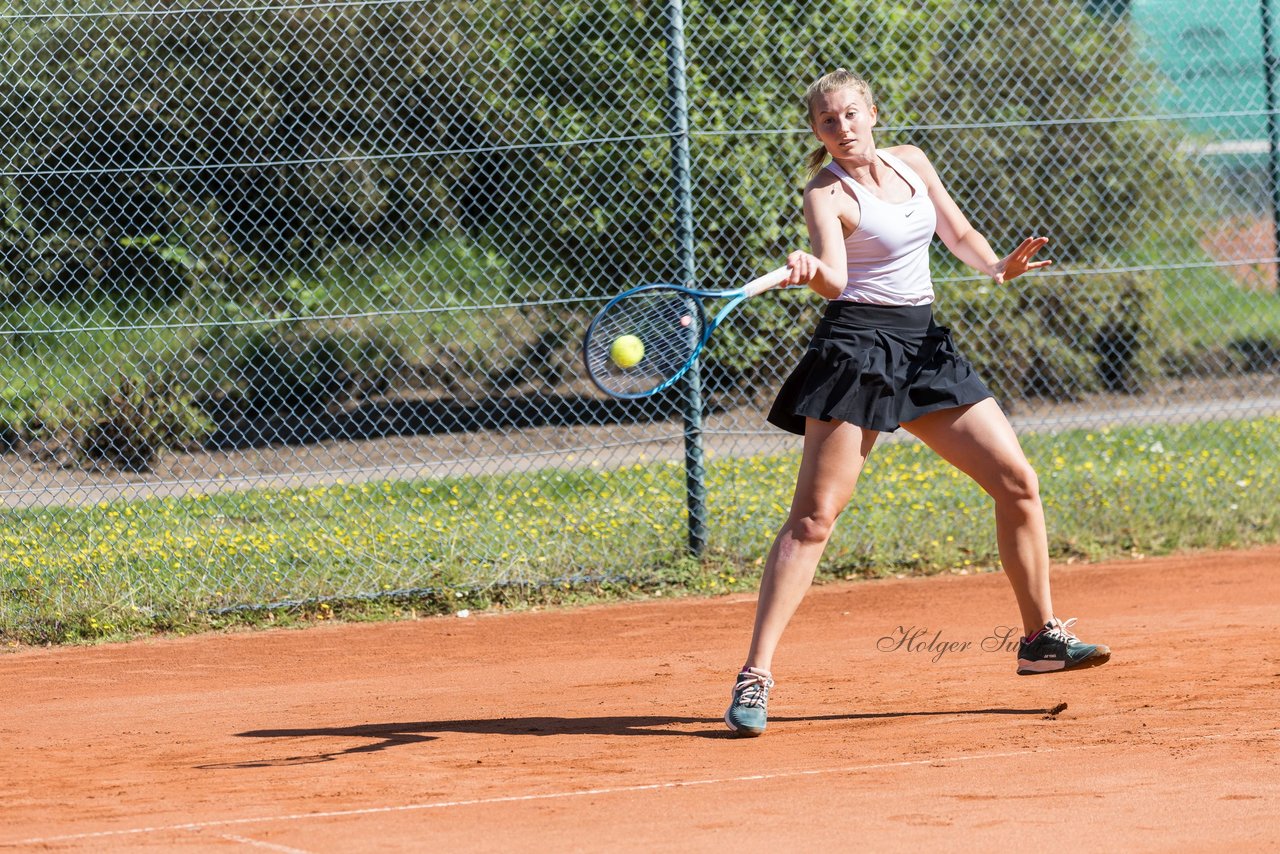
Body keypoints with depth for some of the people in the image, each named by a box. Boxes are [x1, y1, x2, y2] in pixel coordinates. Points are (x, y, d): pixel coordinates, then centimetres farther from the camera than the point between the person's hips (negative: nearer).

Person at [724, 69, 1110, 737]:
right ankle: (755, 676, -13)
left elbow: (959, 234, 17)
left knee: (1017, 482, 4)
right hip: (855, 347, -6)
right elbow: (834, 278, -24)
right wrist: (812, 273, -47)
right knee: (814, 515, -13)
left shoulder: (911, 162, 11)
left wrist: (998, 267, -4)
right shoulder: (826, 193, -8)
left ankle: (1041, 635, 18)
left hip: (922, 346, 7)